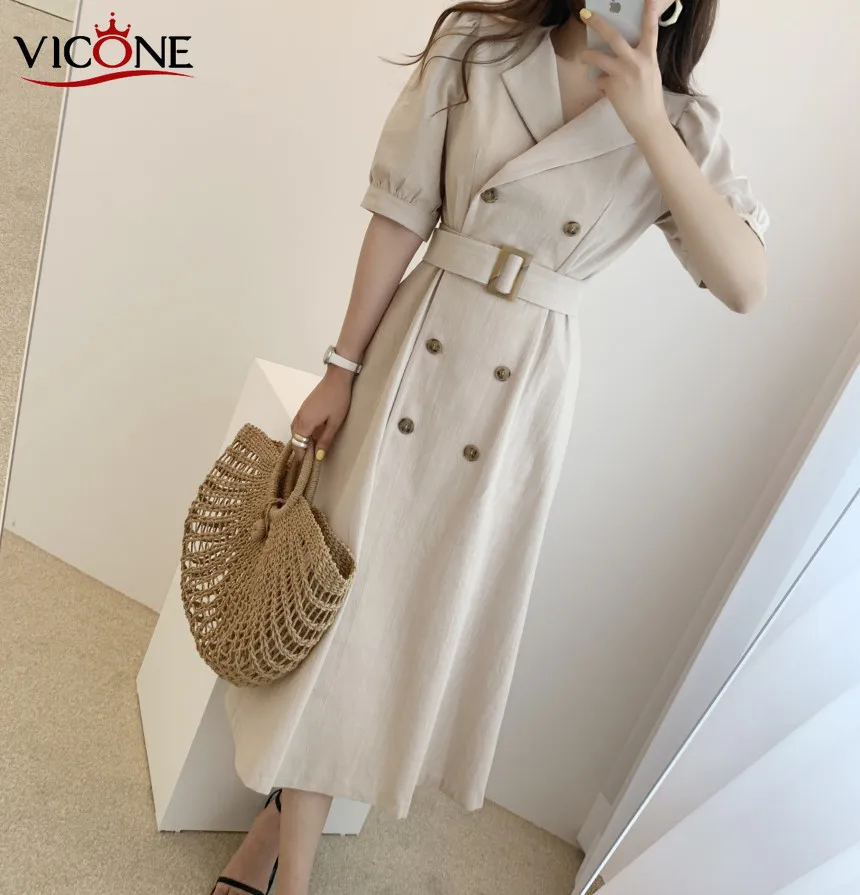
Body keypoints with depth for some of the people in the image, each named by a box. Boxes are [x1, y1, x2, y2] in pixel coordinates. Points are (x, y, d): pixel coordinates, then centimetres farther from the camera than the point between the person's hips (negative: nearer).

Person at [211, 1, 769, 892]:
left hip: (523, 391, 1)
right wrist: (344, 367, -2)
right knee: (341, 581, 5)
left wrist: (648, 126, -15)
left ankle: (281, 813, 35)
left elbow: (746, 284, -10)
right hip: (417, 348, 0)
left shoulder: (681, 129, 2)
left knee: (435, 613, 8)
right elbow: (402, 214, -1)